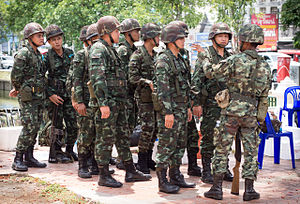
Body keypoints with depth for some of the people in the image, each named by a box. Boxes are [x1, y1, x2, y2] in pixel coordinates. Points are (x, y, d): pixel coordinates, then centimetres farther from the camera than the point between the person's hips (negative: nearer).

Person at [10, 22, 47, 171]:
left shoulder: (38, 54, 15)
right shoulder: (23, 54, -12)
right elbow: (15, 75, -15)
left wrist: (17, 89, 17)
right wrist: (19, 89, 0)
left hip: (39, 97, 8)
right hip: (28, 97, -8)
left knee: (35, 127, 9)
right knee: (29, 127, -11)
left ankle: (29, 158, 16)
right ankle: (17, 160, -5)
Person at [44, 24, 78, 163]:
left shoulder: (69, 53, 7)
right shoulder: (47, 57, -6)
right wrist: (50, 94, -12)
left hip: (69, 94, 4)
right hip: (55, 95, -4)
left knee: (73, 125, 4)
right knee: (56, 126, 0)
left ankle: (69, 151, 20)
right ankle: (56, 153, 11)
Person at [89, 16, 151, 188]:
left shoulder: (111, 49, 18)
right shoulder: (98, 49, -12)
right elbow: (97, 78, -21)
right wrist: (103, 103, -26)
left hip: (119, 102, 10)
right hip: (108, 103, -10)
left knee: (123, 136, 13)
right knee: (105, 139, -3)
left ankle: (131, 172, 21)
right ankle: (104, 176, 4)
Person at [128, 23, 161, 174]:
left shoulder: (156, 55, 15)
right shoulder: (138, 55, -9)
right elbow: (132, 77, -15)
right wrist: (148, 82, -25)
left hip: (156, 97, 8)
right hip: (144, 97, -8)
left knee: (155, 128, 9)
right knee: (148, 128, -9)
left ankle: (148, 159, 20)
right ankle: (141, 162, 1)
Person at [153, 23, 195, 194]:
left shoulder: (179, 59, 16)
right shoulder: (163, 60, -14)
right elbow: (162, 89, -20)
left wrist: (188, 107, 20)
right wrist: (168, 112, -23)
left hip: (181, 108, 9)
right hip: (169, 109, -9)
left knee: (180, 144, 13)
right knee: (167, 145, -5)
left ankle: (176, 177, 22)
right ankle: (162, 181, 1)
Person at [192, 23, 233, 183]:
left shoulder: (230, 57, 13)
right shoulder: (204, 56, -5)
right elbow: (196, 81, -8)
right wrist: (196, 103, -13)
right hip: (210, 103, -6)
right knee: (208, 138, -2)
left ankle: (224, 170, 20)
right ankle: (206, 172, 5)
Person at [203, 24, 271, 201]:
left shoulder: (234, 61, -11)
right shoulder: (265, 66, 5)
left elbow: (210, 73, -2)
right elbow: (264, 95, 11)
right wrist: (261, 117, 20)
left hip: (231, 111, -3)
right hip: (251, 114, 3)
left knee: (222, 149, 4)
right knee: (251, 151, 10)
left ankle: (217, 188, 6)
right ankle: (249, 190, 11)